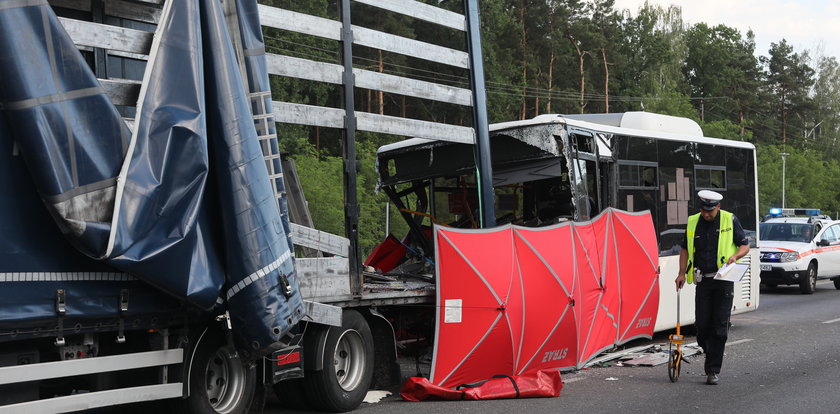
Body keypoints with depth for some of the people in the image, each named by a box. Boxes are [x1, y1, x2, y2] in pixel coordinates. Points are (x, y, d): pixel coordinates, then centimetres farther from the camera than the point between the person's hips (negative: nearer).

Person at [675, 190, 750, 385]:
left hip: (724, 280, -3)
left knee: (720, 326, -4)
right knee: (702, 324, 0)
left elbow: (745, 245, 5)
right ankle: (710, 354, 29)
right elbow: (685, 249, 16)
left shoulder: (730, 220, -2)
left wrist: (735, 256, -16)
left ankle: (713, 370, 0)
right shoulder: (693, 222, 6)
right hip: (703, 280, 3)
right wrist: (682, 273, 5)